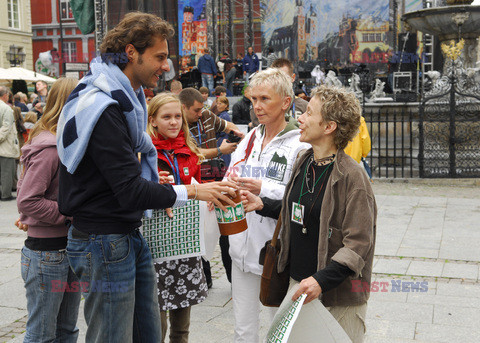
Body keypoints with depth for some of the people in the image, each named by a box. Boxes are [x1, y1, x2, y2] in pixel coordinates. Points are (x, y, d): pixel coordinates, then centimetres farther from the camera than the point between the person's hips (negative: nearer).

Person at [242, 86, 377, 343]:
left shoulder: (351, 176, -19)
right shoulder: (303, 161, 5)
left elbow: (358, 244, -21)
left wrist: (321, 280, -28)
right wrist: (262, 204, 7)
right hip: (297, 283, 7)